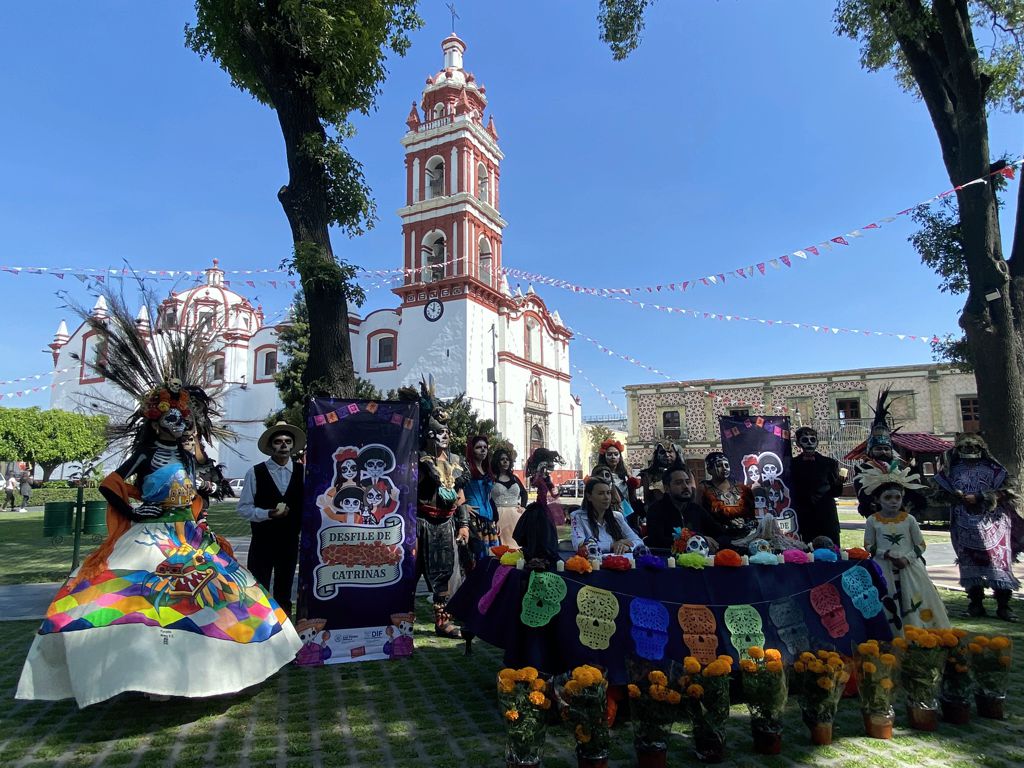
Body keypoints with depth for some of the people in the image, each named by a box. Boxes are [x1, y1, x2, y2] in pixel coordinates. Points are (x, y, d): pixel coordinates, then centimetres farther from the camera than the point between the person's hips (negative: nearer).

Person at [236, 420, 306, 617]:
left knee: (284, 593, 15)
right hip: (262, 542, -2)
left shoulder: (302, 473, 0)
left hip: (290, 541, 2)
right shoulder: (255, 473, -6)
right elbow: (244, 508, -6)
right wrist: (268, 514, -20)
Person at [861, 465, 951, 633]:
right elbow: (868, 546, 2)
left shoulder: (909, 519, 0)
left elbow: (921, 545, 3)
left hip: (909, 568, 1)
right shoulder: (873, 521, -2)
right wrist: (886, 554, -14)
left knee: (913, 608, 2)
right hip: (884, 569, -1)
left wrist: (907, 558, -12)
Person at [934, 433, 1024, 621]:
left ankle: (1003, 605, 3)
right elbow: (943, 491, 10)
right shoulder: (953, 469, 9)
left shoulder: (992, 468, 2)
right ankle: (975, 603, 15)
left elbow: (1004, 491, -5)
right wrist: (957, 496, -10)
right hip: (965, 525, 2)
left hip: (992, 523, -2)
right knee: (970, 562, 6)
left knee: (999, 561, -5)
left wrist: (978, 497, -16)